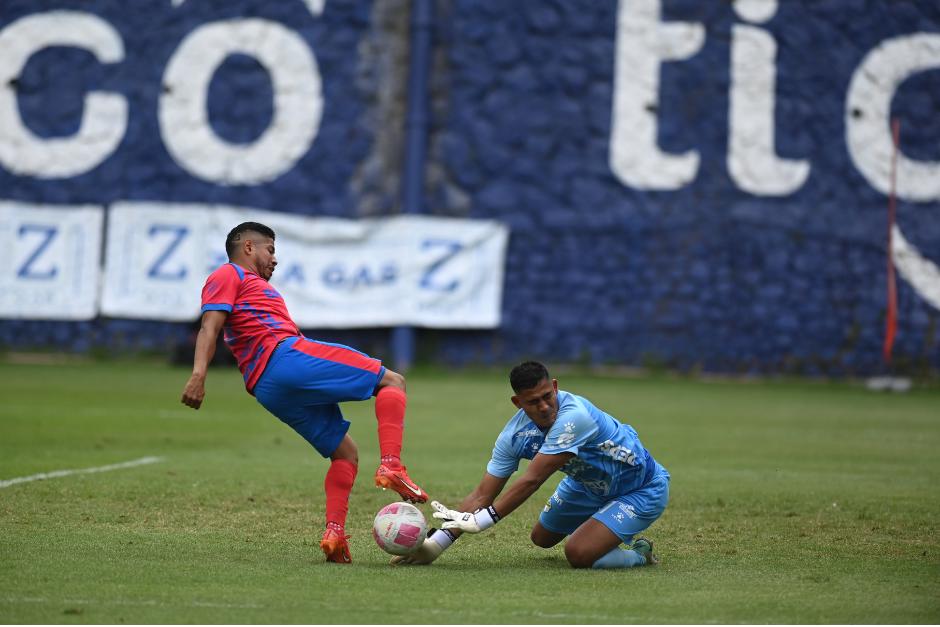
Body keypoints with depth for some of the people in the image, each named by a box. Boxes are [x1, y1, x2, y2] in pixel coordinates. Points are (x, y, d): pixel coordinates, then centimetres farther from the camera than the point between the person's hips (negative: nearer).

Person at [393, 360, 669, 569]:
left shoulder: (573, 416, -38)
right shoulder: (516, 433, -16)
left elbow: (532, 480, -38)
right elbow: (483, 494, -12)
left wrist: (481, 520, -38)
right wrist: (436, 544, -21)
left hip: (643, 489, -8)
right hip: (589, 484, 8)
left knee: (579, 555, -22)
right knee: (542, 538, 20)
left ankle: (640, 554, 5)